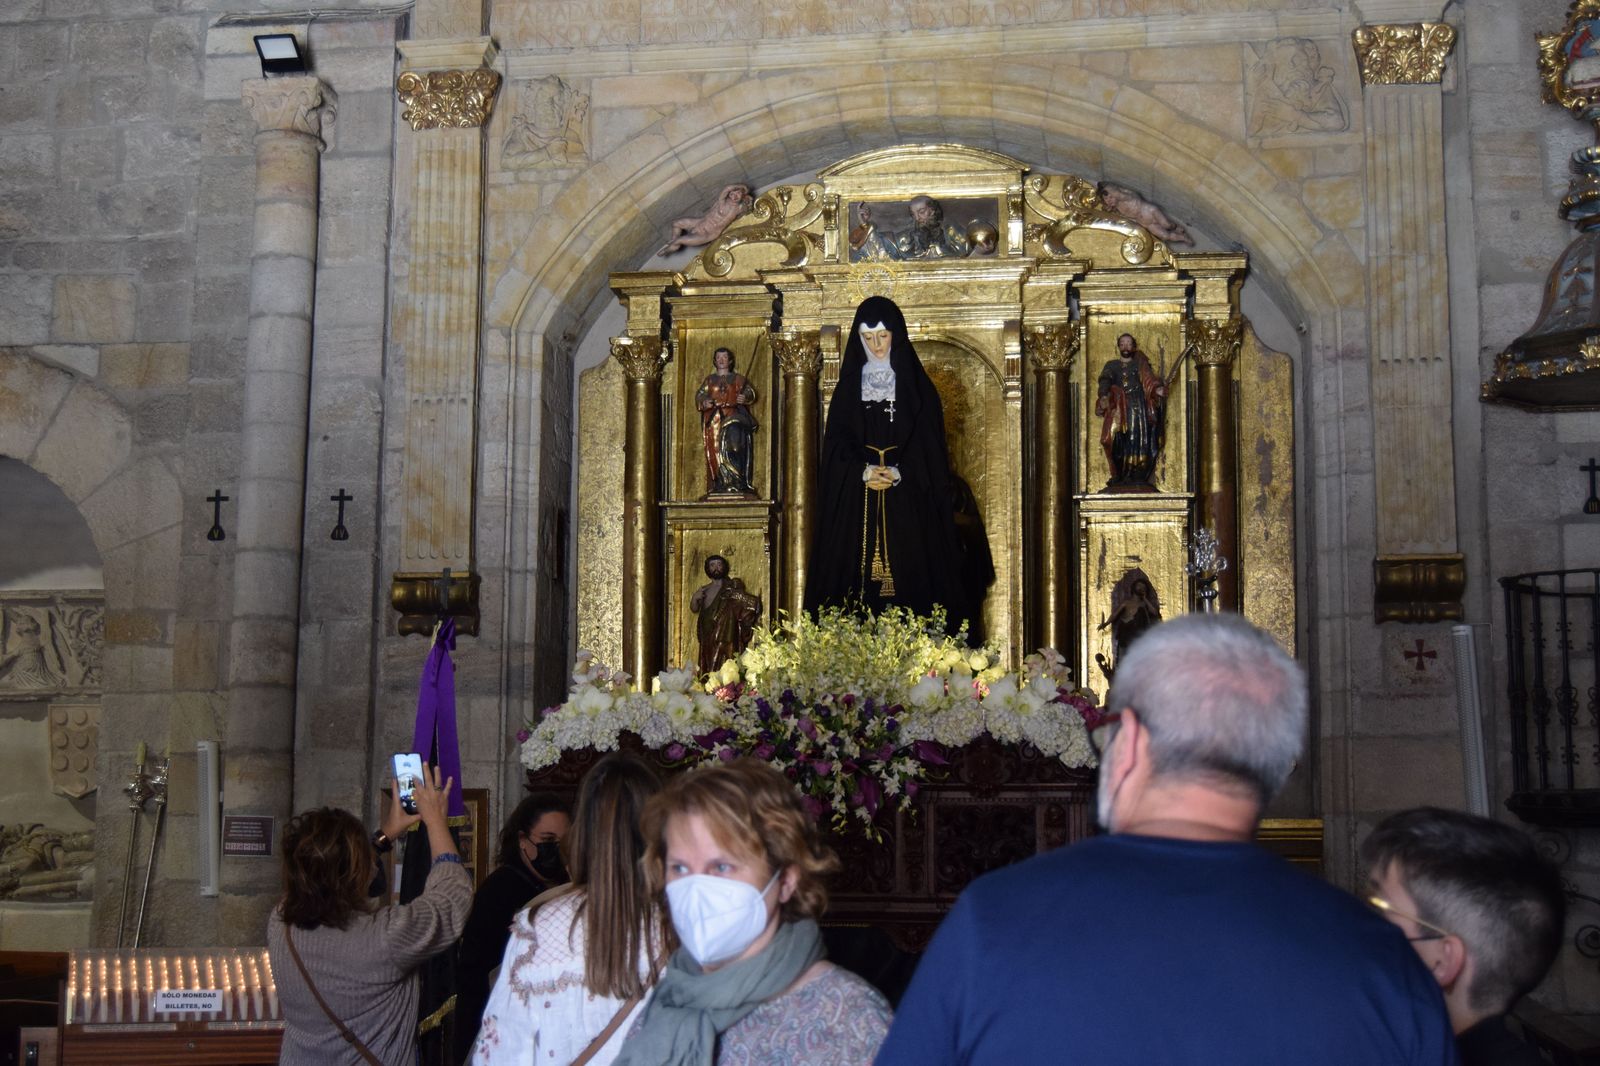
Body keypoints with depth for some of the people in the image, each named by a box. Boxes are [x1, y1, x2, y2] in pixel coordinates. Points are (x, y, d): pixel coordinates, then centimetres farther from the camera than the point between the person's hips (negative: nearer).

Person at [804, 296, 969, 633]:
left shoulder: (917, 386, 6)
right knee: (859, 572, -5)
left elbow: (929, 445, 1)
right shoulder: (848, 386, 11)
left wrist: (897, 473, -14)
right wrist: (864, 471, -12)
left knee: (908, 573, -8)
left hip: (908, 504, -1)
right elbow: (837, 443, 5)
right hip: (856, 503, 1)